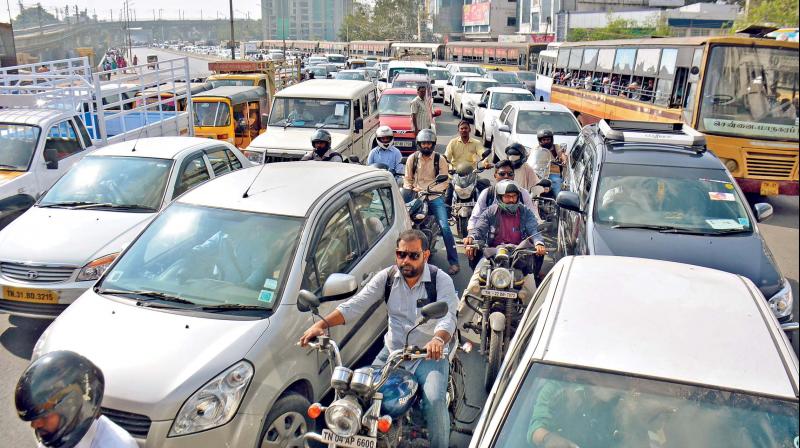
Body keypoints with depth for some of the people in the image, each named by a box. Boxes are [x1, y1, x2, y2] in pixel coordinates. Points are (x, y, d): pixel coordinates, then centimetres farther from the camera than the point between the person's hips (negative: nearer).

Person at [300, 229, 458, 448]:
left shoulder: (441, 280, -10)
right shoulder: (387, 276, -1)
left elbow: (448, 317, -25)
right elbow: (356, 304, -7)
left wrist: (438, 340, -48)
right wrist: (322, 324, -22)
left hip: (430, 354, -3)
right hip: (392, 351, 4)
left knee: (434, 401, -24)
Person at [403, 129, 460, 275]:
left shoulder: (440, 159, 1)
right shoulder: (412, 158, 7)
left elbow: (444, 181, -2)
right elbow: (407, 179, 13)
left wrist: (431, 190, -16)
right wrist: (408, 190, -7)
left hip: (434, 197, -2)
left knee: (445, 227, -15)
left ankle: (454, 262, -8)